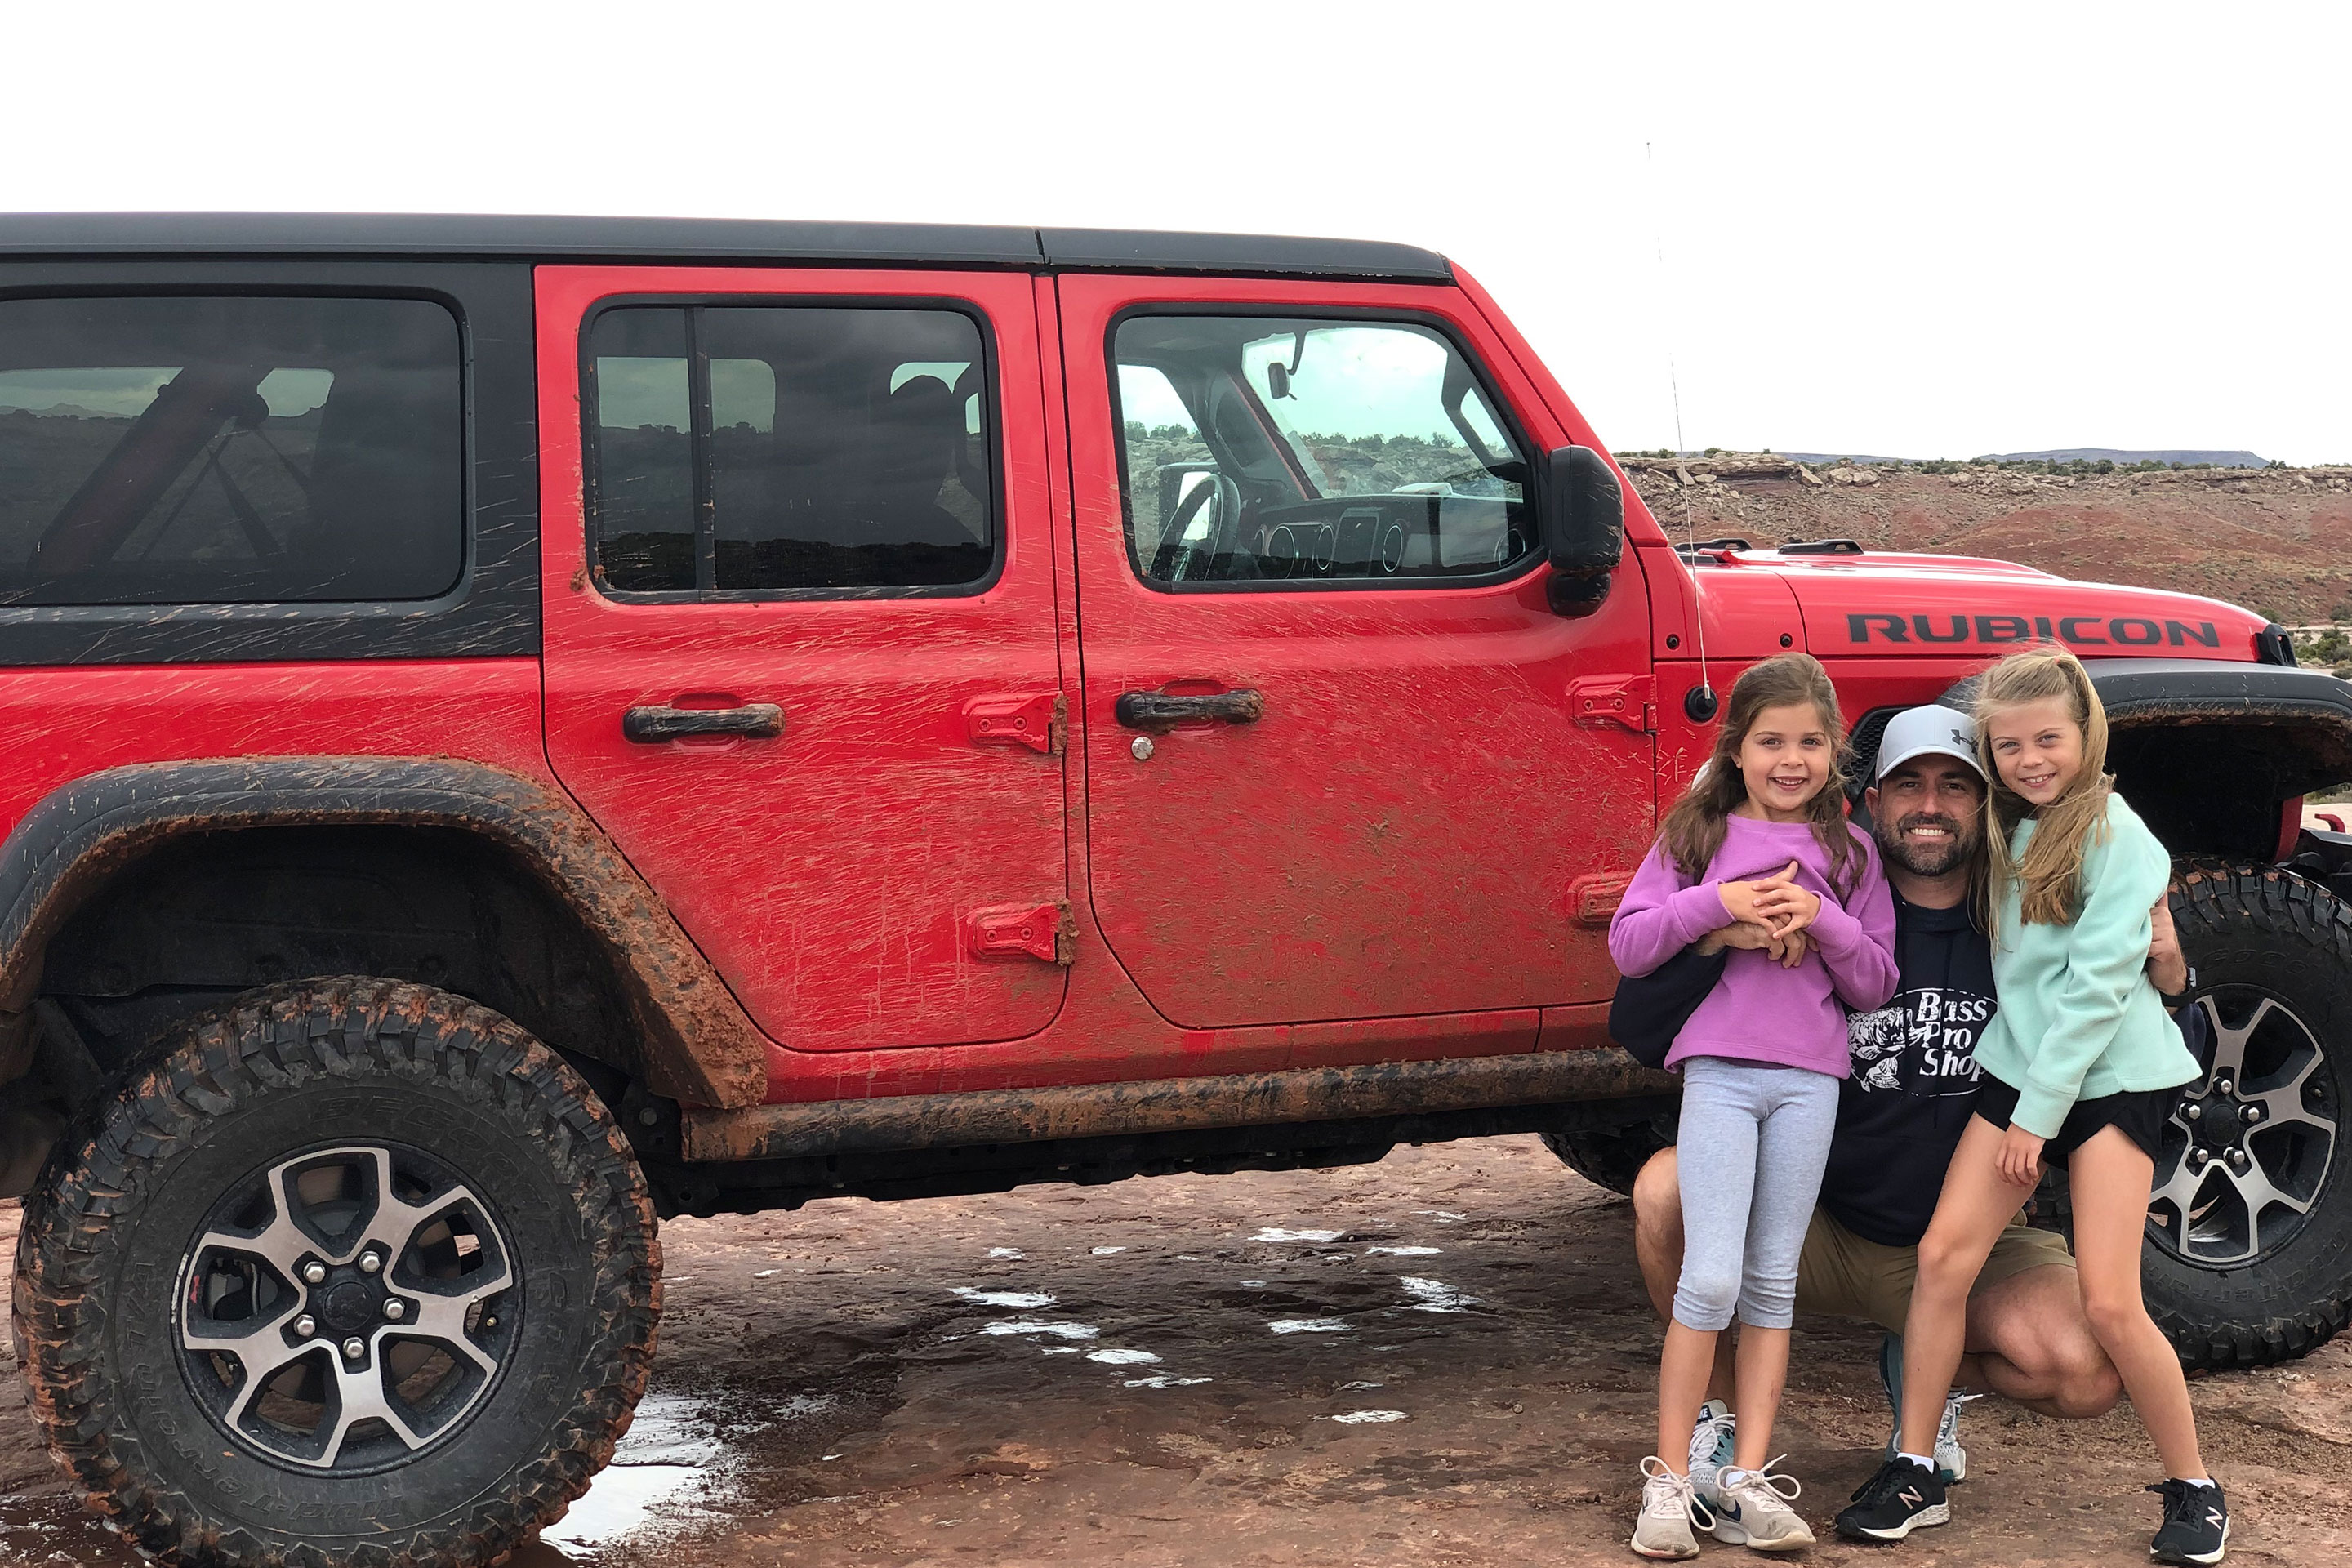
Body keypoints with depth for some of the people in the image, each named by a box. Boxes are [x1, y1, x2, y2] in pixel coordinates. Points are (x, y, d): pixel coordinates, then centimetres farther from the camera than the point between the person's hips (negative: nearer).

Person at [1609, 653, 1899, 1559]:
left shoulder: (1848, 853, 11)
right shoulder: (1697, 834, 6)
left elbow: (1877, 984, 8)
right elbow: (1628, 945, -1)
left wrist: (1822, 920, -9)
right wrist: (1718, 901, -14)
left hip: (1809, 1077, 2)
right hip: (1718, 1068, -2)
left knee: (1772, 1282, 6)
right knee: (1711, 1281, -9)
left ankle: (1751, 1475, 10)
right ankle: (1670, 1478, 0)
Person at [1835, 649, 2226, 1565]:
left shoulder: (2117, 835, -11)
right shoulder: (2006, 833, 11)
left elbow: (2098, 983, -15)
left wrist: (2041, 1111, -14)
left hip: (2111, 1077, -6)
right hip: (2016, 1065, 6)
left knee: (2110, 1304, -9)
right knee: (1943, 1256, -6)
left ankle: (2192, 1491, 10)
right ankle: (1914, 1474, 3)